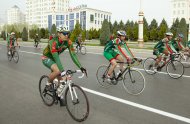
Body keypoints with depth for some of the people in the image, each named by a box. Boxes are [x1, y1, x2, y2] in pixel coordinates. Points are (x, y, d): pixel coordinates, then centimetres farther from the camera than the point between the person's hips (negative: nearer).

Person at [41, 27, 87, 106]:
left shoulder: (68, 42, -20)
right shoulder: (53, 42, -35)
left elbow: (73, 55, -22)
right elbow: (56, 57, -43)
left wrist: (80, 67, -31)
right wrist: (62, 71, -52)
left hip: (54, 58, 6)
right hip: (46, 58, -5)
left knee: (60, 78, 0)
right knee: (57, 71, -33)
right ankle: (48, 84, -5)